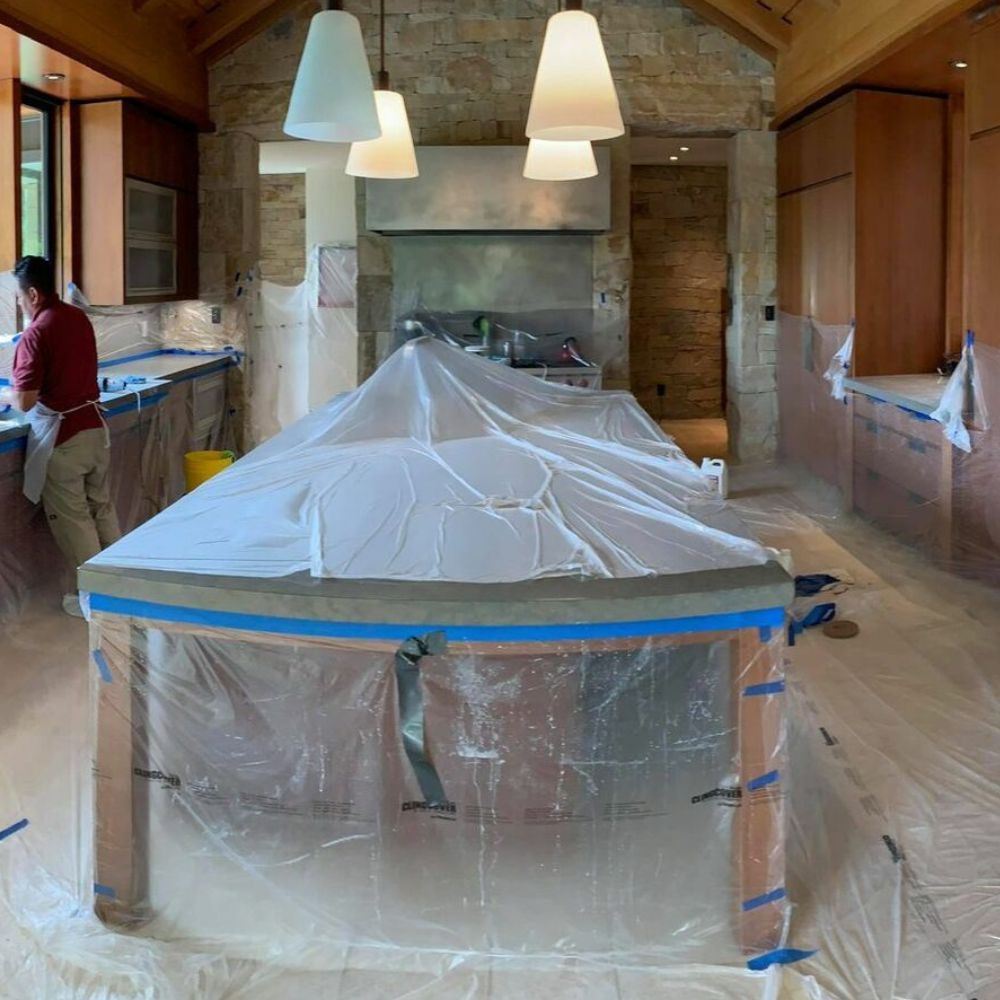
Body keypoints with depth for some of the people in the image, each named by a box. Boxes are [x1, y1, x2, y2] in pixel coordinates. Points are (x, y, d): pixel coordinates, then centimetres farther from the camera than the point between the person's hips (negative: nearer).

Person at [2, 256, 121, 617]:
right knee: (103, 509, 17)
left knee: (72, 518, 4)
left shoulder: (35, 333, -19)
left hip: (62, 437, -7)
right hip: (95, 426, 7)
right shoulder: (79, 318, 5)